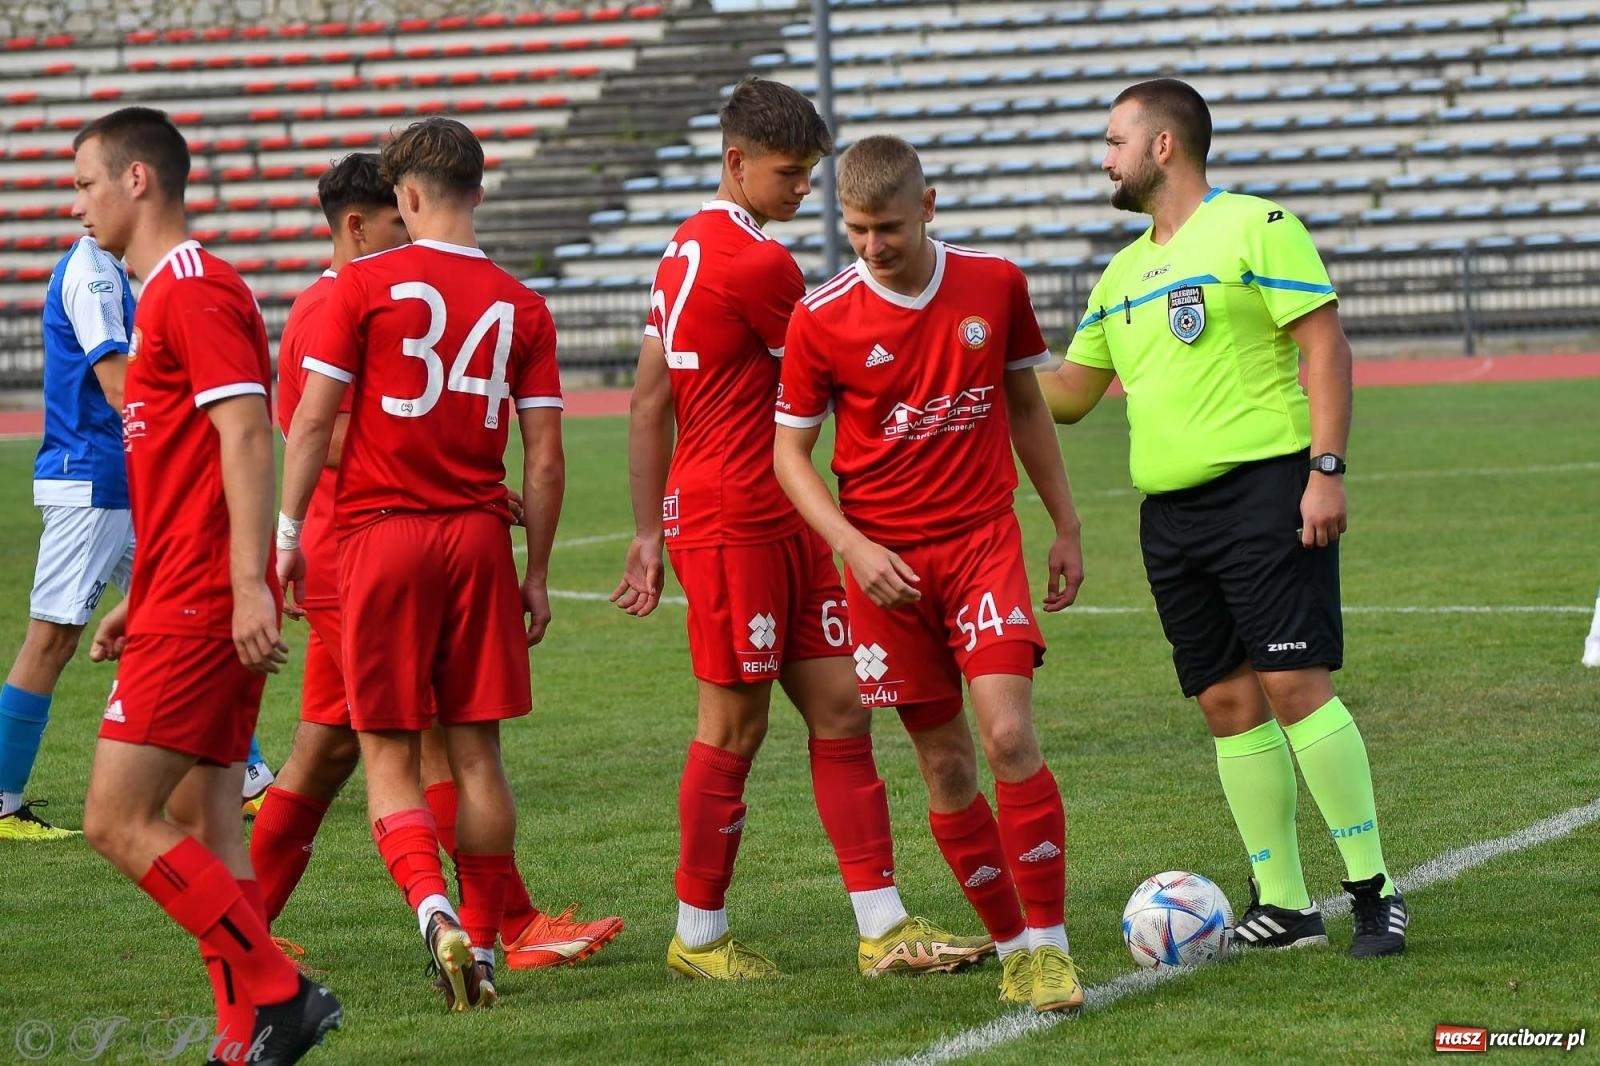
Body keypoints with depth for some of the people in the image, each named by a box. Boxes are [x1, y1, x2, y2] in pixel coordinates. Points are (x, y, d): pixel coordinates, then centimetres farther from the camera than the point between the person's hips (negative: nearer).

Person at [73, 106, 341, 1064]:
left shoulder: (193, 290, -11)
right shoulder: (174, 292, 20)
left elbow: (247, 439, -20)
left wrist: (248, 585, -27)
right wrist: (142, 603, 25)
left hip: (199, 610, -10)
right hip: (190, 603, 10)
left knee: (118, 822, -11)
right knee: (200, 829, 8)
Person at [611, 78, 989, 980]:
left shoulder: (686, 250, 13)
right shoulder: (759, 264, -16)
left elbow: (649, 404, 15)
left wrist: (651, 533, 16)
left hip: (784, 526, 9)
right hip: (734, 524, -9)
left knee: (840, 709, 5)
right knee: (735, 726, 0)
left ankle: (883, 928, 4)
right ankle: (699, 937, 12)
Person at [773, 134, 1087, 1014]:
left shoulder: (995, 285, -1)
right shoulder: (822, 318, -8)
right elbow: (789, 452, -1)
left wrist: (1065, 526, 15)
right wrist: (854, 547, -14)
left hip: (985, 540, 0)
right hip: (886, 561, 0)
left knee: (1008, 735, -15)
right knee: (945, 765, 3)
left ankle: (1049, 946, -8)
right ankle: (1011, 942, 16)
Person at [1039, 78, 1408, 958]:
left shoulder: (1254, 228, -4)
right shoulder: (1125, 270, 19)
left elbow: (1324, 344, -9)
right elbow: (1069, 392, 26)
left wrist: (1326, 469, -16)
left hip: (1263, 489, -7)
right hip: (1169, 514, 7)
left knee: (1293, 684, -13)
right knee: (1228, 702, 5)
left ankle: (1373, 891, -7)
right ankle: (1282, 905, 10)